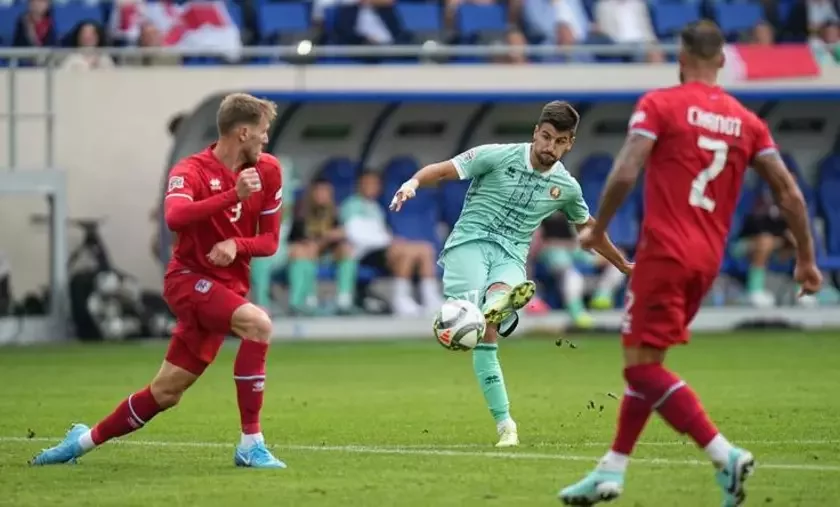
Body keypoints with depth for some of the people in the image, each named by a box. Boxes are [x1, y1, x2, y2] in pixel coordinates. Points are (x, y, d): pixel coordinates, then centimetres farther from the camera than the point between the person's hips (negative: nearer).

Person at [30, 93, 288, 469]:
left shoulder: (267, 170, 3)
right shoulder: (191, 171, -13)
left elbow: (270, 240, 8)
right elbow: (175, 217, -34)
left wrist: (236, 246, -14)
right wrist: (234, 194, -40)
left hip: (228, 288, 6)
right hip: (189, 278, -6)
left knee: (166, 393, 6)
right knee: (258, 324, -31)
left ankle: (87, 439, 26)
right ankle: (251, 444, -27)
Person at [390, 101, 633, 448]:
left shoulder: (566, 187, 12)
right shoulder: (499, 156, 0)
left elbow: (588, 228, 31)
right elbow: (441, 170, -1)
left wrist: (623, 264, 42)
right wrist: (414, 182, -23)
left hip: (511, 256, 4)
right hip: (470, 241, -4)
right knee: (485, 333, -28)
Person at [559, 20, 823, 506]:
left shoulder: (659, 105, -6)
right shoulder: (747, 122, 9)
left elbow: (624, 175, -14)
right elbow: (791, 194, 6)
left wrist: (598, 229, 1)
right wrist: (807, 259, 15)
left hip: (664, 252, -7)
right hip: (708, 260, 7)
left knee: (642, 365, -6)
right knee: (645, 363, 18)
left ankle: (725, 455, -20)